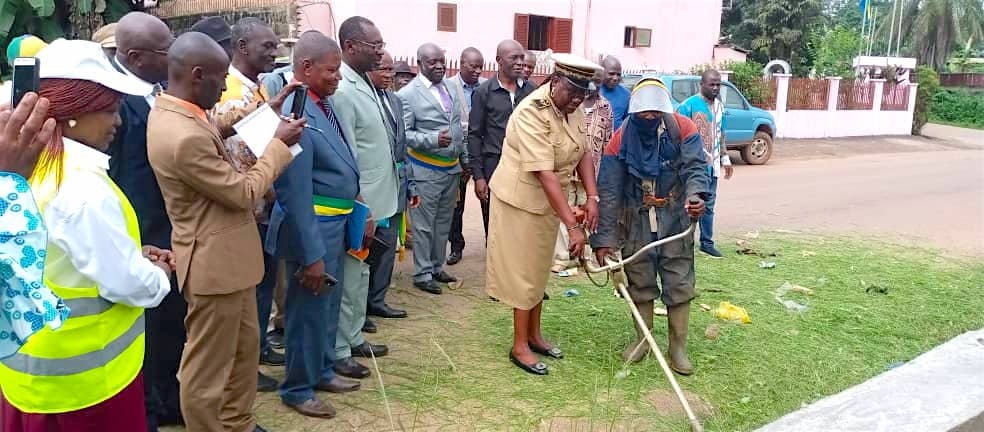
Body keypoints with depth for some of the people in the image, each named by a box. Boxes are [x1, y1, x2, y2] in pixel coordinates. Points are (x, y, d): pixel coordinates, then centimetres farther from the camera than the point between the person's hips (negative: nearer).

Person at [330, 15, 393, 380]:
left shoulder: (363, 84, 9)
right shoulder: (342, 91, -20)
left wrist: (370, 207, 16)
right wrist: (361, 212, -20)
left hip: (371, 200, 9)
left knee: (360, 274, 19)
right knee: (347, 279, 2)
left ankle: (353, 337, 34)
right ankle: (337, 352, 16)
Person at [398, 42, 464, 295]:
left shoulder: (451, 87, 8)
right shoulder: (408, 94, -12)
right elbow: (403, 134, -14)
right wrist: (432, 140, -26)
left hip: (451, 168, 7)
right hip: (426, 171, -6)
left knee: (443, 223, 16)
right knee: (424, 225, 1)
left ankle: (437, 268, 29)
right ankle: (422, 274, 13)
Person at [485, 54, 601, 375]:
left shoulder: (573, 109, -1)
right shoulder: (532, 113, -27)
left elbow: (583, 154, 1)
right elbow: (545, 174, -33)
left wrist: (592, 197, -14)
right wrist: (573, 226, -35)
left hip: (549, 201, 8)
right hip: (521, 200, -8)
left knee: (539, 269, 17)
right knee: (523, 272, 2)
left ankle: (534, 335, 32)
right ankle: (519, 346, 16)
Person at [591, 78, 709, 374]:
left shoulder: (682, 129, -12)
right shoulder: (620, 140, -12)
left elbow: (695, 167, -19)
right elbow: (609, 193, -13)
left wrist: (695, 196, -43)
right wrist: (604, 239, -17)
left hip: (675, 218, 0)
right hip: (636, 220, 1)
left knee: (679, 285, 2)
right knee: (640, 282, 10)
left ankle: (678, 348, 15)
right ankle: (643, 339, 28)